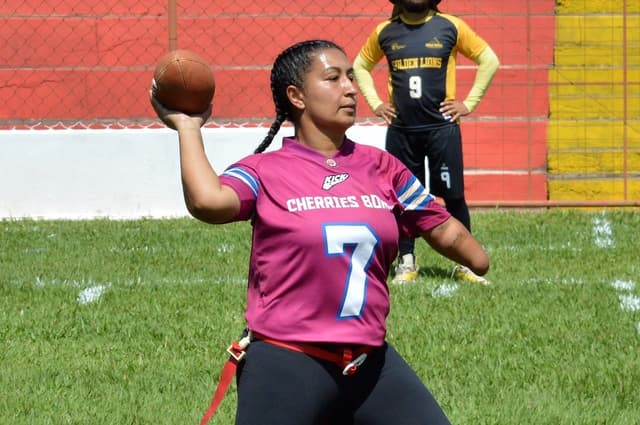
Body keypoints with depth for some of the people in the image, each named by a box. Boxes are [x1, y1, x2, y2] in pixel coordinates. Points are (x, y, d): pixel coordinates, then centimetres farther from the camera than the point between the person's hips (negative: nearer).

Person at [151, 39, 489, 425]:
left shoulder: (381, 167, 9)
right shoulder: (265, 172, -5)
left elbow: (445, 230, 19)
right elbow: (208, 202, -25)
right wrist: (189, 128, -15)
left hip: (371, 363, 5)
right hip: (286, 366, -5)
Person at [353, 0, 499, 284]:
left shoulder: (451, 27, -1)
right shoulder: (385, 32, 5)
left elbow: (489, 61, 5)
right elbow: (360, 66, 21)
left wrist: (469, 103, 0)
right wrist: (375, 104, 10)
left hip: (442, 127, -2)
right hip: (400, 130, 2)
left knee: (453, 196, -1)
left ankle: (465, 265, 6)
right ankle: (407, 262, 16)